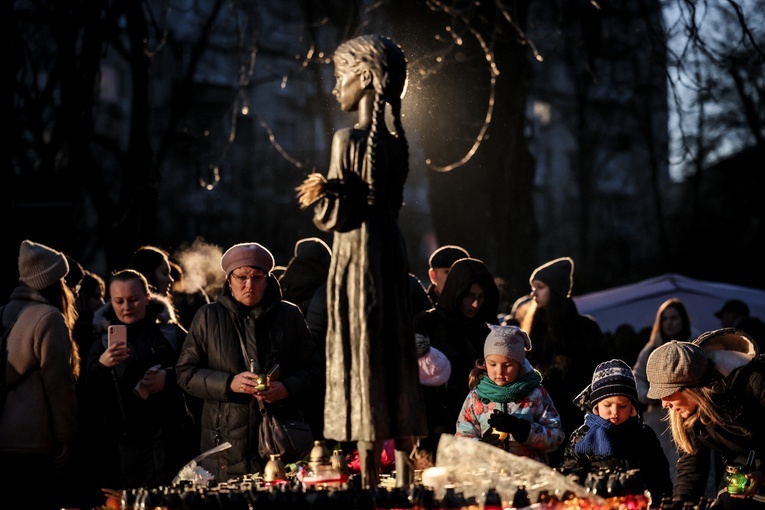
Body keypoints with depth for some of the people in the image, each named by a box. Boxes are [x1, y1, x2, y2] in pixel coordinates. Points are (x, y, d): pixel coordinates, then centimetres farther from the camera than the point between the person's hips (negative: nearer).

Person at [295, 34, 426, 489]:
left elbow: (335, 217, -12)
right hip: (394, 254, 7)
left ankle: (370, 481, -3)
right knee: (397, 363, 10)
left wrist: (321, 196, 9)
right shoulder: (398, 142, 9)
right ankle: (406, 482, 14)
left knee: (363, 367, -4)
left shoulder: (349, 140, -12)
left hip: (358, 258, -7)